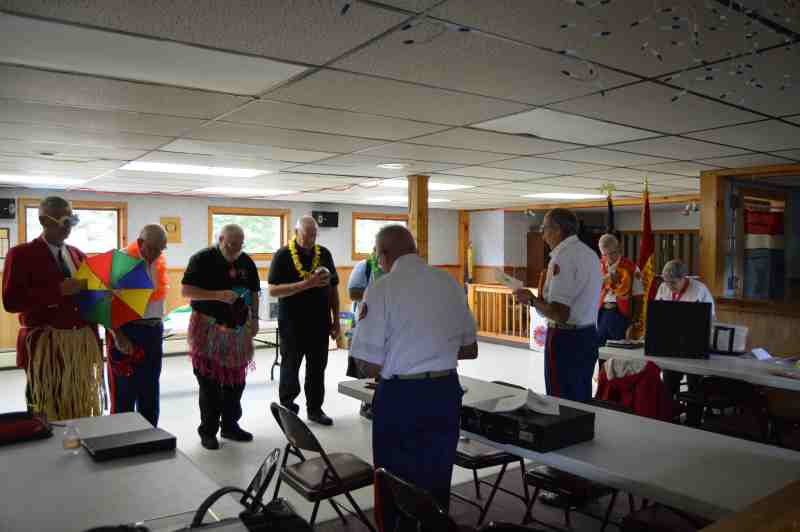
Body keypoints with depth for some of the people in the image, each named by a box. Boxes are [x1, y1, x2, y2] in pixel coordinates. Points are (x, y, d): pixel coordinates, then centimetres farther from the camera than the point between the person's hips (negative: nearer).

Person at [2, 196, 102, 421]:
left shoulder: (78, 254, 13)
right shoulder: (21, 254, -4)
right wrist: (59, 290, -19)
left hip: (82, 343, 5)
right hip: (45, 345, -5)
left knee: (81, 412, 12)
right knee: (47, 413, 1)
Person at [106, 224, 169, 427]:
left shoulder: (159, 262, 6)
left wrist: (157, 325, 12)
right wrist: (118, 336, -19)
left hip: (154, 331, 6)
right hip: (125, 332, -6)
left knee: (150, 392, 14)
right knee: (124, 393, 2)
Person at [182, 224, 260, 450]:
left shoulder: (246, 262, 8)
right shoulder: (202, 259, -9)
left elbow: (253, 292, 16)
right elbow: (186, 290, -13)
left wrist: (254, 318, 7)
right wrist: (218, 295, -22)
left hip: (238, 330, 5)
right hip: (208, 329, -5)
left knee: (235, 381, 12)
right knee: (209, 384, 0)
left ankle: (230, 425, 26)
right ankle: (208, 431, 13)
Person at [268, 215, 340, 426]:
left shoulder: (324, 254, 6)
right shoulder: (283, 255, -6)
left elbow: (333, 289, 11)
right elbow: (273, 290, -15)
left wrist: (336, 320, 8)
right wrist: (307, 284, -24)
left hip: (320, 323, 4)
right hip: (292, 324, -4)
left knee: (317, 368, 11)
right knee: (290, 368, 9)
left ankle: (315, 409, 23)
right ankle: (287, 408, 23)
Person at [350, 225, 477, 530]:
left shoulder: (382, 289, -12)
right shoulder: (451, 284, 3)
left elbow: (370, 367, -12)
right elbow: (470, 350, 11)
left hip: (400, 397, -5)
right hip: (446, 392, 5)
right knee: (437, 482, 19)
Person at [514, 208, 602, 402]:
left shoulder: (563, 258, -17)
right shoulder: (590, 253, 11)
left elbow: (559, 313, -23)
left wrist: (532, 300, -9)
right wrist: (540, 298, 16)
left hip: (565, 339, -9)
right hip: (589, 334, 9)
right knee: (582, 399, 17)